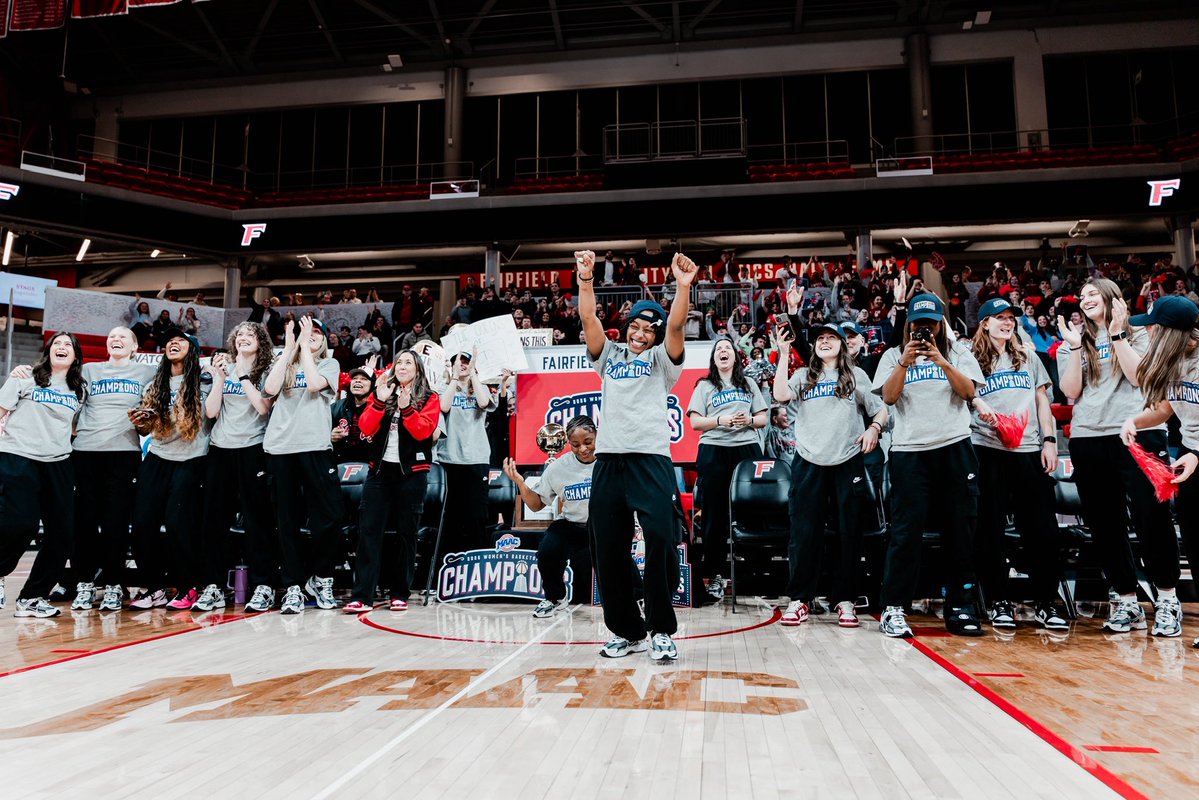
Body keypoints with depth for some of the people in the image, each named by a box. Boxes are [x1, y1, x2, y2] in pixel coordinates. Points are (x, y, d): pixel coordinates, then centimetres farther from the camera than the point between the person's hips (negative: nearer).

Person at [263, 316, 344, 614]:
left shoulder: (329, 364, 12)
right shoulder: (282, 363, 17)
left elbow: (314, 384, -10)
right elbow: (271, 389, -4)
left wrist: (305, 346, -4)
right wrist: (289, 347, -1)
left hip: (315, 447, -2)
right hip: (280, 447, 2)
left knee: (328, 516, -6)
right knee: (287, 520, 3)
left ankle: (320, 577, 13)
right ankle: (293, 586, 9)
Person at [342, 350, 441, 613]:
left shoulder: (430, 398, 4)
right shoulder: (381, 394, 13)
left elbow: (424, 430, -12)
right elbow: (366, 427, -1)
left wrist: (406, 408, -25)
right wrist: (379, 400, -14)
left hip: (411, 472, -2)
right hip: (380, 469, 2)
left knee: (406, 533, 4)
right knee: (368, 530, -5)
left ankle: (400, 594, 14)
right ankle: (362, 596, -4)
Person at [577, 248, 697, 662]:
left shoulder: (661, 360, 13)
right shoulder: (609, 355, 20)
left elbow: (676, 326, -5)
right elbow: (589, 320, 7)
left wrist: (683, 286, -19)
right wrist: (585, 279, -5)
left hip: (651, 459, -3)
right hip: (608, 459, 3)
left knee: (661, 541, -13)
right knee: (607, 549, 4)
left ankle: (662, 630, 2)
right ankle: (627, 631, 18)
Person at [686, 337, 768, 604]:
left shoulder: (749, 384, 18)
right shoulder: (705, 386, 11)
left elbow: (763, 419, 15)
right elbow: (695, 422, 2)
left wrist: (750, 420, -7)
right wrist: (721, 420, -13)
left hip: (747, 449, 2)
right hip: (714, 451, -2)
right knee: (714, 513, -2)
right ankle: (711, 573, 3)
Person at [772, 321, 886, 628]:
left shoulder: (856, 375, 13)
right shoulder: (803, 376, 14)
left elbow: (881, 409, 11)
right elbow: (780, 395, -5)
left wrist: (874, 428, -10)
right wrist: (784, 354, -5)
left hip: (848, 462, 0)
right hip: (809, 462, 0)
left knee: (849, 532, 3)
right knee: (804, 531, 1)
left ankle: (845, 599, 12)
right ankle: (798, 598, 8)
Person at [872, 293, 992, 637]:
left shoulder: (957, 352, 13)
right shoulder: (894, 355, 11)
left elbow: (968, 392, 0)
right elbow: (889, 397, -1)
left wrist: (942, 362, -12)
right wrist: (905, 361, -13)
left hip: (954, 447, 2)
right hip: (909, 450, -2)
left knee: (960, 528, 4)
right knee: (907, 528, -6)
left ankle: (960, 608, 13)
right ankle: (893, 608, -1)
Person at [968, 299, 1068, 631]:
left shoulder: (1028, 358, 18)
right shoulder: (973, 360, 6)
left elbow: (1042, 401, 16)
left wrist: (1049, 440, 6)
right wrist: (989, 416, -17)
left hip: (1029, 449, 3)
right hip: (988, 449, -3)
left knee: (1042, 527, 2)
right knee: (991, 528, 1)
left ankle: (1046, 602, 12)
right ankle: (999, 601, 12)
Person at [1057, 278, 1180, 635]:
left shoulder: (1137, 334, 11)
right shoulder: (1073, 343, 15)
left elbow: (1138, 376, -7)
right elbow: (1071, 392, 3)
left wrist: (1117, 332, -7)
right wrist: (1076, 346, -3)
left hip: (1138, 433, -3)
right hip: (1088, 439, 3)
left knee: (1151, 516, -7)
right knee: (1105, 523, 5)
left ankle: (1166, 598, 6)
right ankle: (1127, 600, 14)